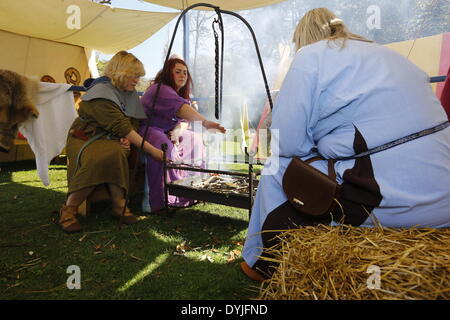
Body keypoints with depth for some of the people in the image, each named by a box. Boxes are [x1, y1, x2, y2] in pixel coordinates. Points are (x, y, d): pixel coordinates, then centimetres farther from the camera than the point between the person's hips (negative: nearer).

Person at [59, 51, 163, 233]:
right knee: (97, 159, -37)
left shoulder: (130, 94, 9)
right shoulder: (101, 91, -17)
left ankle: (119, 205, -22)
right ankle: (69, 209, -20)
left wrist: (127, 139, -14)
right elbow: (120, 126, -26)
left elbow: (133, 123, 12)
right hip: (85, 139, -5)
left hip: (110, 140, 5)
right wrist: (152, 150, -30)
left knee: (115, 154, -31)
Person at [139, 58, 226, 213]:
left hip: (166, 131, 10)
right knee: (164, 145, -38)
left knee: (195, 139, 2)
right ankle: (159, 200, -33)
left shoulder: (181, 92, 10)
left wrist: (177, 131, -17)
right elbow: (181, 109, -39)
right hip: (146, 129, -10)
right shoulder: (161, 89, -21)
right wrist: (205, 122, -51)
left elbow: (185, 120, 5)